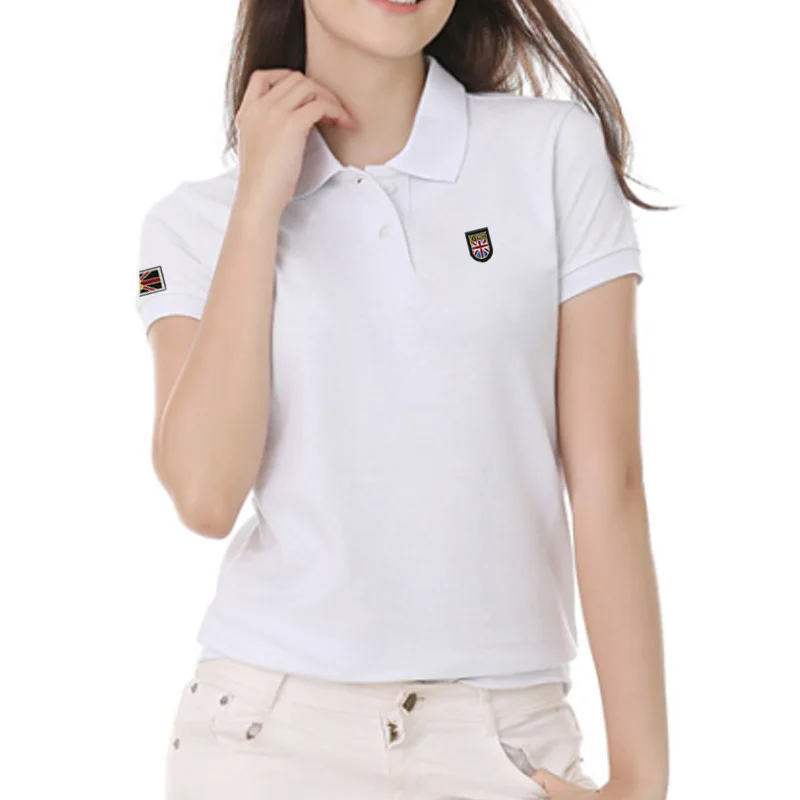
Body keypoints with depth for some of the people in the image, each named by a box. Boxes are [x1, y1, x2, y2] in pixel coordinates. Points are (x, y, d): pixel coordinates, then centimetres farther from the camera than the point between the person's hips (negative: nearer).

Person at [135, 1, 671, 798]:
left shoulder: (557, 150, -2)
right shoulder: (198, 218, 3)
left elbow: (607, 477, -4)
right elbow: (205, 494, -11)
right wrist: (259, 201, -10)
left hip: (503, 732, 0)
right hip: (268, 728, 1)